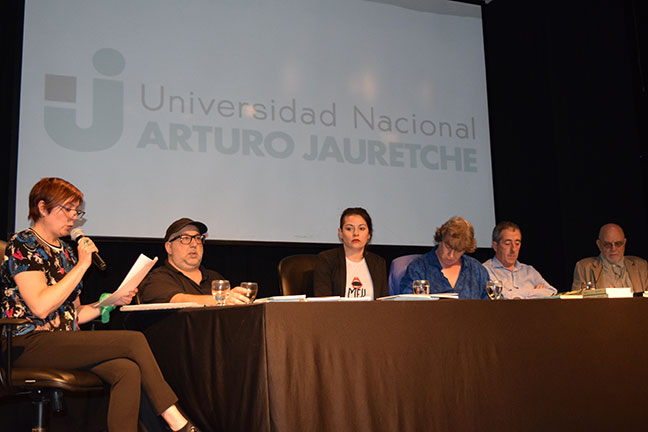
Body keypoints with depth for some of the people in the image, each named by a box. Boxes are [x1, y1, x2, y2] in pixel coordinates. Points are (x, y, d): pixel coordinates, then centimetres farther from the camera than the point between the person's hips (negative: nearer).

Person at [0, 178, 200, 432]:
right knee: (134, 340, -20)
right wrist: (82, 265, -13)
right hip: (30, 346, -7)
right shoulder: (23, 245, -3)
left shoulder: (66, 252, 21)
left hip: (63, 341, 7)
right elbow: (40, 307, -18)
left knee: (127, 370, -24)